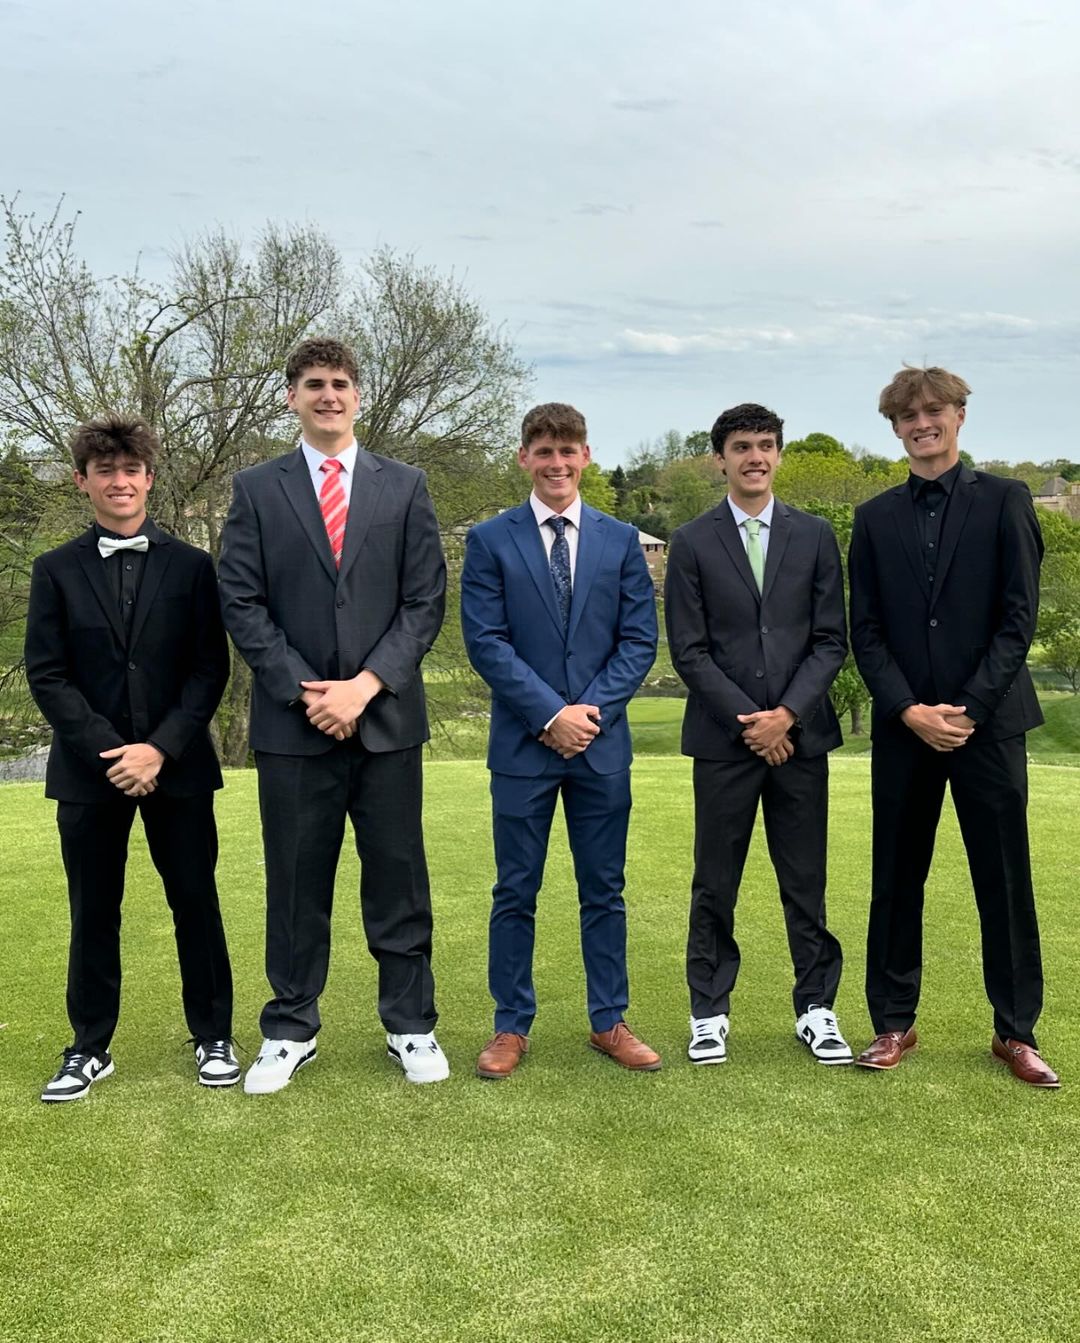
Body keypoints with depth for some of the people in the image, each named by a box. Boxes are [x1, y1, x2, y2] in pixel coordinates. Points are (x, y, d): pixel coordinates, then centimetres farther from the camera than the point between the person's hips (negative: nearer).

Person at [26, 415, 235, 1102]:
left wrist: (160, 748, -13)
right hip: (89, 768, 1)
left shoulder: (191, 566, 3)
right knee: (93, 913, 9)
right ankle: (90, 1048, 22)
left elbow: (212, 668, -1)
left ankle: (214, 1038, 21)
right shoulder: (56, 571, 5)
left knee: (196, 904, 6)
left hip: (178, 764, 0)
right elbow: (46, 676, 0)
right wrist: (109, 750, -12)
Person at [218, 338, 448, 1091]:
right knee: (296, 882, 7)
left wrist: (366, 684, -9)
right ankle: (291, 1032, 21)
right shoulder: (257, 489, 7)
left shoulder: (404, 487, 8)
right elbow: (242, 604, 1)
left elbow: (426, 600, 2)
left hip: (386, 716, 0)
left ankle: (411, 1027, 19)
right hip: (292, 720, 0)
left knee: (398, 878, 6)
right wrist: (304, 690, -10)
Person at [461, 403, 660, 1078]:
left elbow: (640, 638, 4)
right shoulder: (490, 540, 1)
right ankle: (512, 1027, 18)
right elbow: (485, 641, -6)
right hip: (523, 743, -2)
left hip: (603, 743, 2)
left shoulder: (621, 540, 8)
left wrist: (593, 707, -9)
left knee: (605, 890, 10)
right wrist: (551, 714, -13)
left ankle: (610, 1022, 22)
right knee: (515, 894, 6)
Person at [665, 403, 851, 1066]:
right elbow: (689, 650, -2)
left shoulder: (815, 535, 7)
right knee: (715, 886, 6)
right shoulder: (693, 542, 2)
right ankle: (710, 1011, 18)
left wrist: (787, 714, -9)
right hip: (724, 738, -1)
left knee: (806, 882, 8)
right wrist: (748, 720, -9)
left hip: (800, 733, 1)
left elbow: (831, 640, 3)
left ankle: (817, 1008, 20)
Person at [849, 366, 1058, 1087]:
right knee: (896, 881, 8)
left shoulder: (1004, 500, 2)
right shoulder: (875, 518, 10)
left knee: (1006, 881, 4)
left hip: (989, 721, -2)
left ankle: (1016, 1031, 17)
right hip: (904, 725, 2)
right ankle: (894, 1023, 19)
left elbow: (1019, 617, -4)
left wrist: (969, 708, -11)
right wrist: (910, 710, -8)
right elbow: (866, 630, 5)